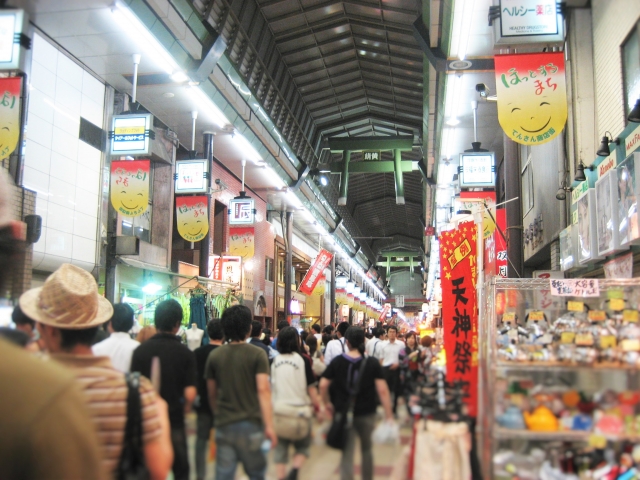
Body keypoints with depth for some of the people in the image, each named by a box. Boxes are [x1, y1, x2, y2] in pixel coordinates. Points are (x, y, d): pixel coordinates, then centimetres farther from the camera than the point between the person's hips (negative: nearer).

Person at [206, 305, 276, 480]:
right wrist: (269, 426, -17)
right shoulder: (257, 354, -9)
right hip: (250, 424, -2)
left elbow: (212, 393, 9)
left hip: (224, 424, 3)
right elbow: (263, 390, -17)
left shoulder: (214, 356, 2)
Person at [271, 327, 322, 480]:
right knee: (303, 446, 14)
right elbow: (311, 388, -8)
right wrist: (318, 409, 2)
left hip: (279, 409, 3)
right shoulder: (302, 360, -9)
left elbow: (271, 386, 10)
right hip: (300, 409, -3)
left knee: (280, 448, 13)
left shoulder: (275, 361, 1)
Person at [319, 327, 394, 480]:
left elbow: (323, 385, -5)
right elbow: (382, 390, -11)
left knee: (347, 453, 1)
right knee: (367, 448, 23)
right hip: (367, 414, 1)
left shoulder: (337, 362, -4)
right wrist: (389, 416, -7)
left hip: (343, 414, -1)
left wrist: (327, 403, 11)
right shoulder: (373, 363, -6)